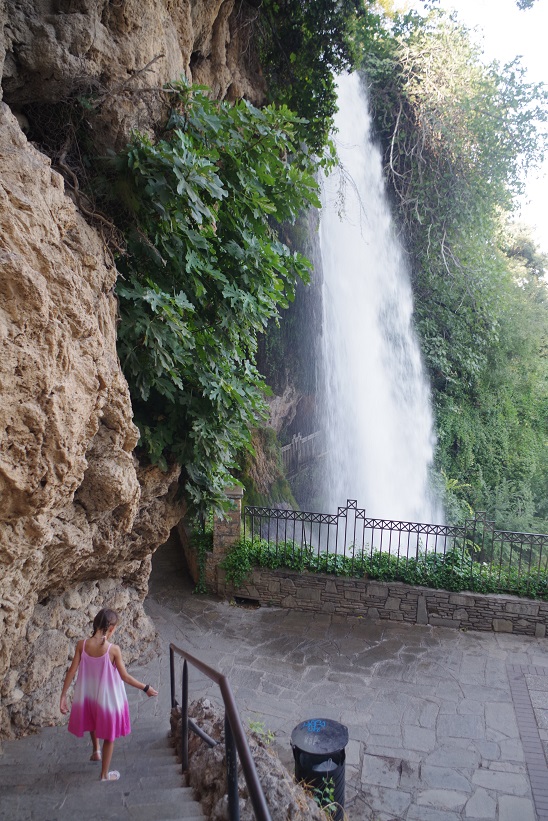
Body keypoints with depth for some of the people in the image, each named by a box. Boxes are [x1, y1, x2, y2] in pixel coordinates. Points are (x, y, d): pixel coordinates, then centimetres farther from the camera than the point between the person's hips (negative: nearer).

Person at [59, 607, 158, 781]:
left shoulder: (82, 644, -15)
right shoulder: (113, 649, -24)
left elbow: (72, 671, -10)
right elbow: (125, 677, -17)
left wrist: (63, 695, 2)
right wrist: (146, 688, -6)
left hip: (87, 696, 4)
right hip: (107, 698, -4)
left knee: (93, 722, 38)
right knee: (109, 735, 19)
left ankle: (96, 751, 48)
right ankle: (105, 773, 33)